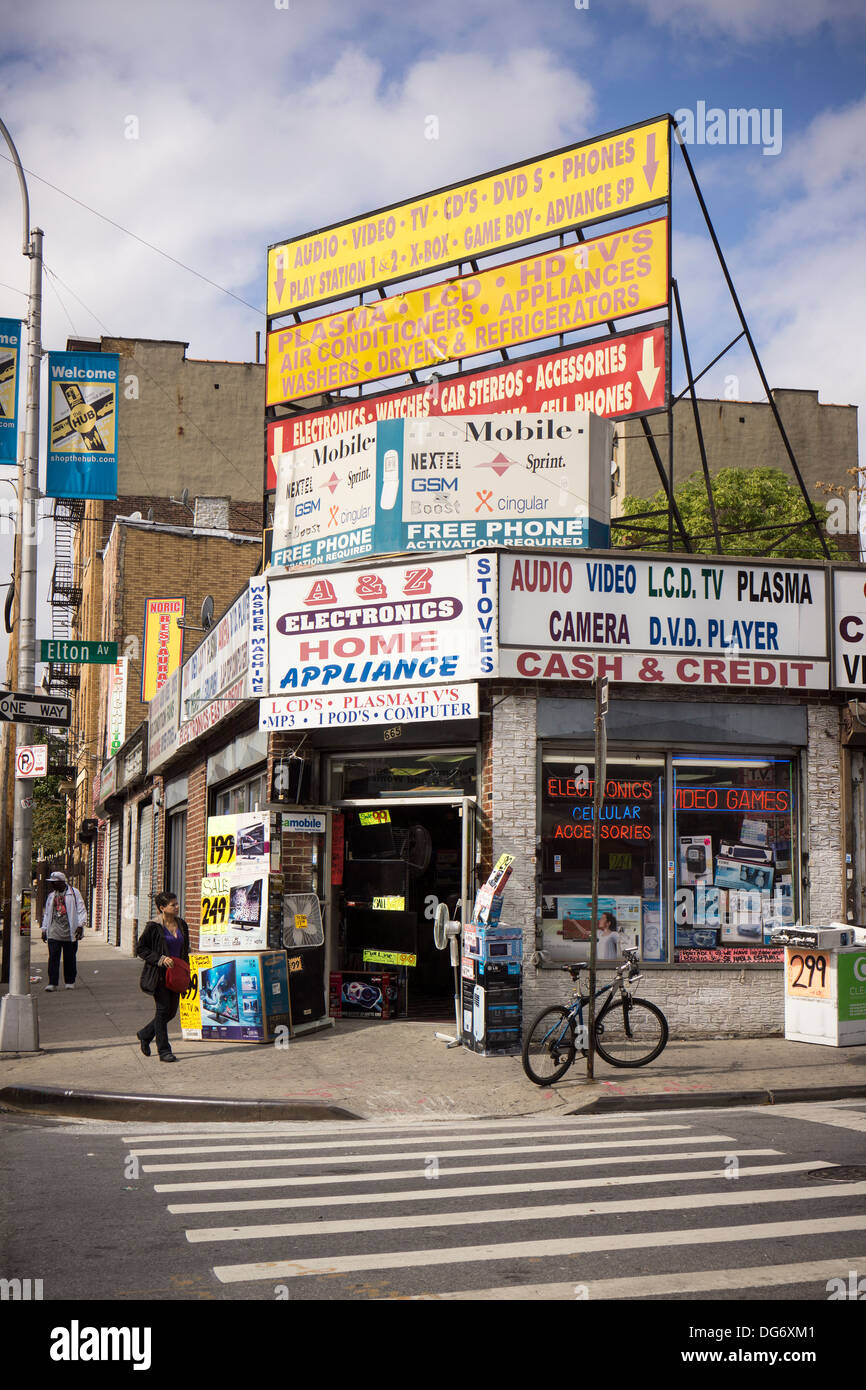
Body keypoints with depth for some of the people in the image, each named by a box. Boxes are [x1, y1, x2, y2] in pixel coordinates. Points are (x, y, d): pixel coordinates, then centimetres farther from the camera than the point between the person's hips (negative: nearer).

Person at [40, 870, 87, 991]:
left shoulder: (74, 893, 2)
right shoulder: (51, 896, 16)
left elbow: (81, 910, -1)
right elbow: (47, 913, 22)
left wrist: (80, 925, -10)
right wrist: (44, 929, 16)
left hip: (70, 932, -3)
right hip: (53, 932, 3)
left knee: (70, 957, 3)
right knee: (53, 957, -7)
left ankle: (70, 982, 16)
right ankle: (52, 983, -7)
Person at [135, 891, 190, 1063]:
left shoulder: (181, 925, 8)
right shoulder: (154, 927, -11)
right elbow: (140, 948, -7)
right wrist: (160, 959, -16)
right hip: (159, 974, -6)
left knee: (172, 1010, 9)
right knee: (163, 1009, -4)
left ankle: (145, 1035, 31)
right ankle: (164, 1050, 4)